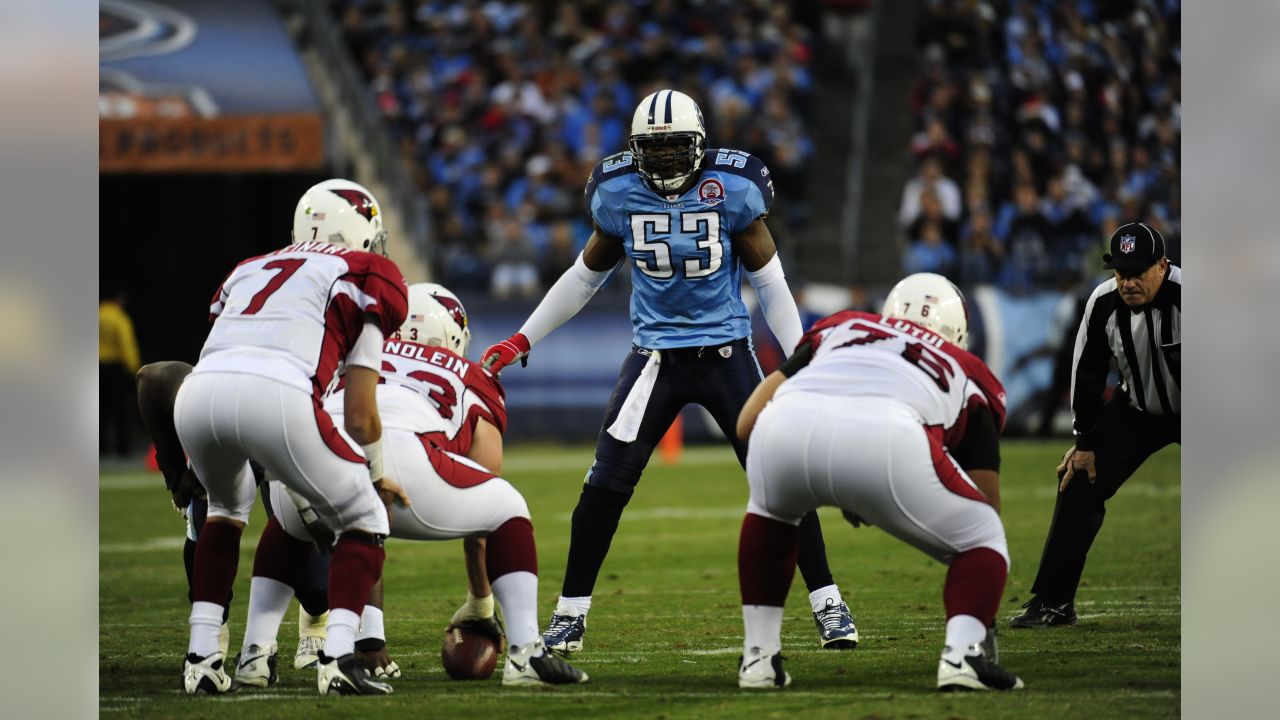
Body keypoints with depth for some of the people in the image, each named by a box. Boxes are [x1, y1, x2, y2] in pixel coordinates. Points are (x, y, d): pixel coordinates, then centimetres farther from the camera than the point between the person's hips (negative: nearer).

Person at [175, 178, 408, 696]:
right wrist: (377, 475, 36)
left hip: (197, 393, 5)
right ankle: (337, 658, 1)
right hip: (274, 396, -5)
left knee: (227, 505, 35)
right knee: (364, 519, 17)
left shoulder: (250, 270, 34)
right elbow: (359, 411, 18)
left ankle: (201, 657, 26)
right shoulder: (365, 276, 20)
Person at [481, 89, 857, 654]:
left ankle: (827, 605, 7)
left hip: (726, 351, -1)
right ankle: (570, 613, 5)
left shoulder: (732, 189, -9)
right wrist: (521, 341, 11)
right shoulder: (619, 194, -3)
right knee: (606, 484, -7)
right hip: (655, 353, 1)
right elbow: (585, 276, 12)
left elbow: (770, 283, -1)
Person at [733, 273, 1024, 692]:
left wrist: (822, 483, 41)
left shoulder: (837, 331, 39)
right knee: (979, 539, 22)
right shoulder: (967, 377, 35)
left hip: (787, 423, 3)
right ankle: (962, 653, -2)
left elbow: (748, 423, 31)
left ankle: (758, 657, 29)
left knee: (771, 511, 38)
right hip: (885, 437, -2)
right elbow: (986, 511, 35)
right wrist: (983, 623, 44)